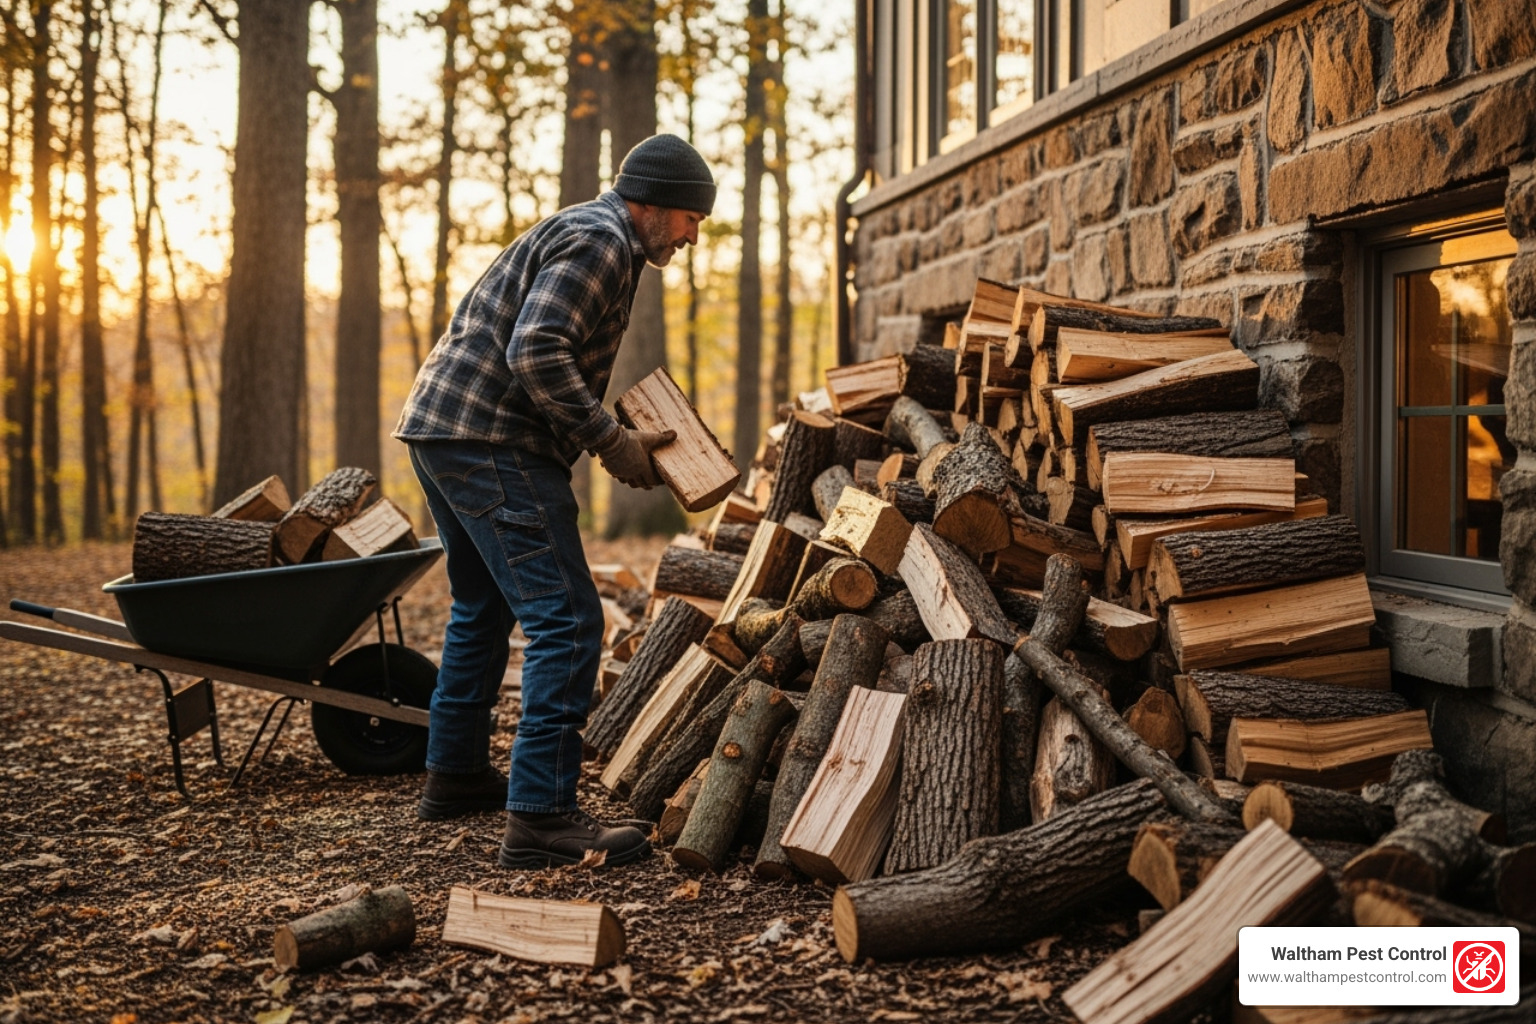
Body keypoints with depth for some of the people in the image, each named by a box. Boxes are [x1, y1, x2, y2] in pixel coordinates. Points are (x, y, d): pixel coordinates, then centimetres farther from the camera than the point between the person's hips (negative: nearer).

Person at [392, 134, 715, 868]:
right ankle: (539, 815, -16)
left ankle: (455, 773, 36)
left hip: (438, 426, 11)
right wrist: (609, 441, -17)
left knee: (484, 607, 24)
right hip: (489, 441, -11)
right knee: (565, 620, -13)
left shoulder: (582, 233, 23)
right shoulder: (599, 242, -10)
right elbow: (536, 352, -23)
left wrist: (610, 434, 16)